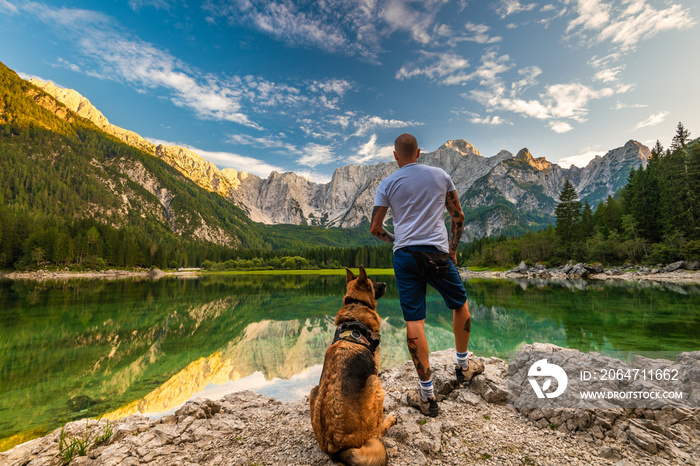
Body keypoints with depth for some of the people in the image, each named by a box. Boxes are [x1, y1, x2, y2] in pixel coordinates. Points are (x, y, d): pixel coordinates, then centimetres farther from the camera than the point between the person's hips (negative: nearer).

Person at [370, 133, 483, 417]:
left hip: (404, 255, 0)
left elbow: (375, 229, 3)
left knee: (414, 321, 1)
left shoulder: (388, 184, 5)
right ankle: (463, 365, 37)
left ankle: (427, 394, 7)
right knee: (460, 304, 23)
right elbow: (458, 216, 11)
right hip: (437, 253, 1)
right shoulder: (441, 176, 8)